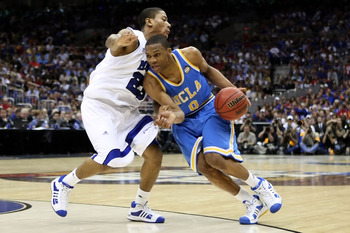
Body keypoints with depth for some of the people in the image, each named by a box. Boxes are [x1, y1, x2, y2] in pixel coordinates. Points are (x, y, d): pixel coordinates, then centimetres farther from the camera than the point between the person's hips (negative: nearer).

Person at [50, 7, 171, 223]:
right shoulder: (133, 39, -13)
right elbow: (111, 42, -38)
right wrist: (117, 41, -64)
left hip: (126, 110, 8)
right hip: (100, 104, -8)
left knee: (155, 155, -5)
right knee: (111, 157, -22)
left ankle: (139, 208, 12)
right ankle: (63, 184, 3)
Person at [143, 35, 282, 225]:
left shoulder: (190, 54, -21)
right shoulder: (151, 82, -23)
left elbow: (208, 71, 3)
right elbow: (178, 113, -25)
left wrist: (230, 88, -10)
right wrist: (172, 117, -49)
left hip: (210, 110, -1)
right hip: (185, 123, 1)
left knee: (215, 158, -25)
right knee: (203, 166, -18)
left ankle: (260, 186, 0)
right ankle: (251, 202, 1)